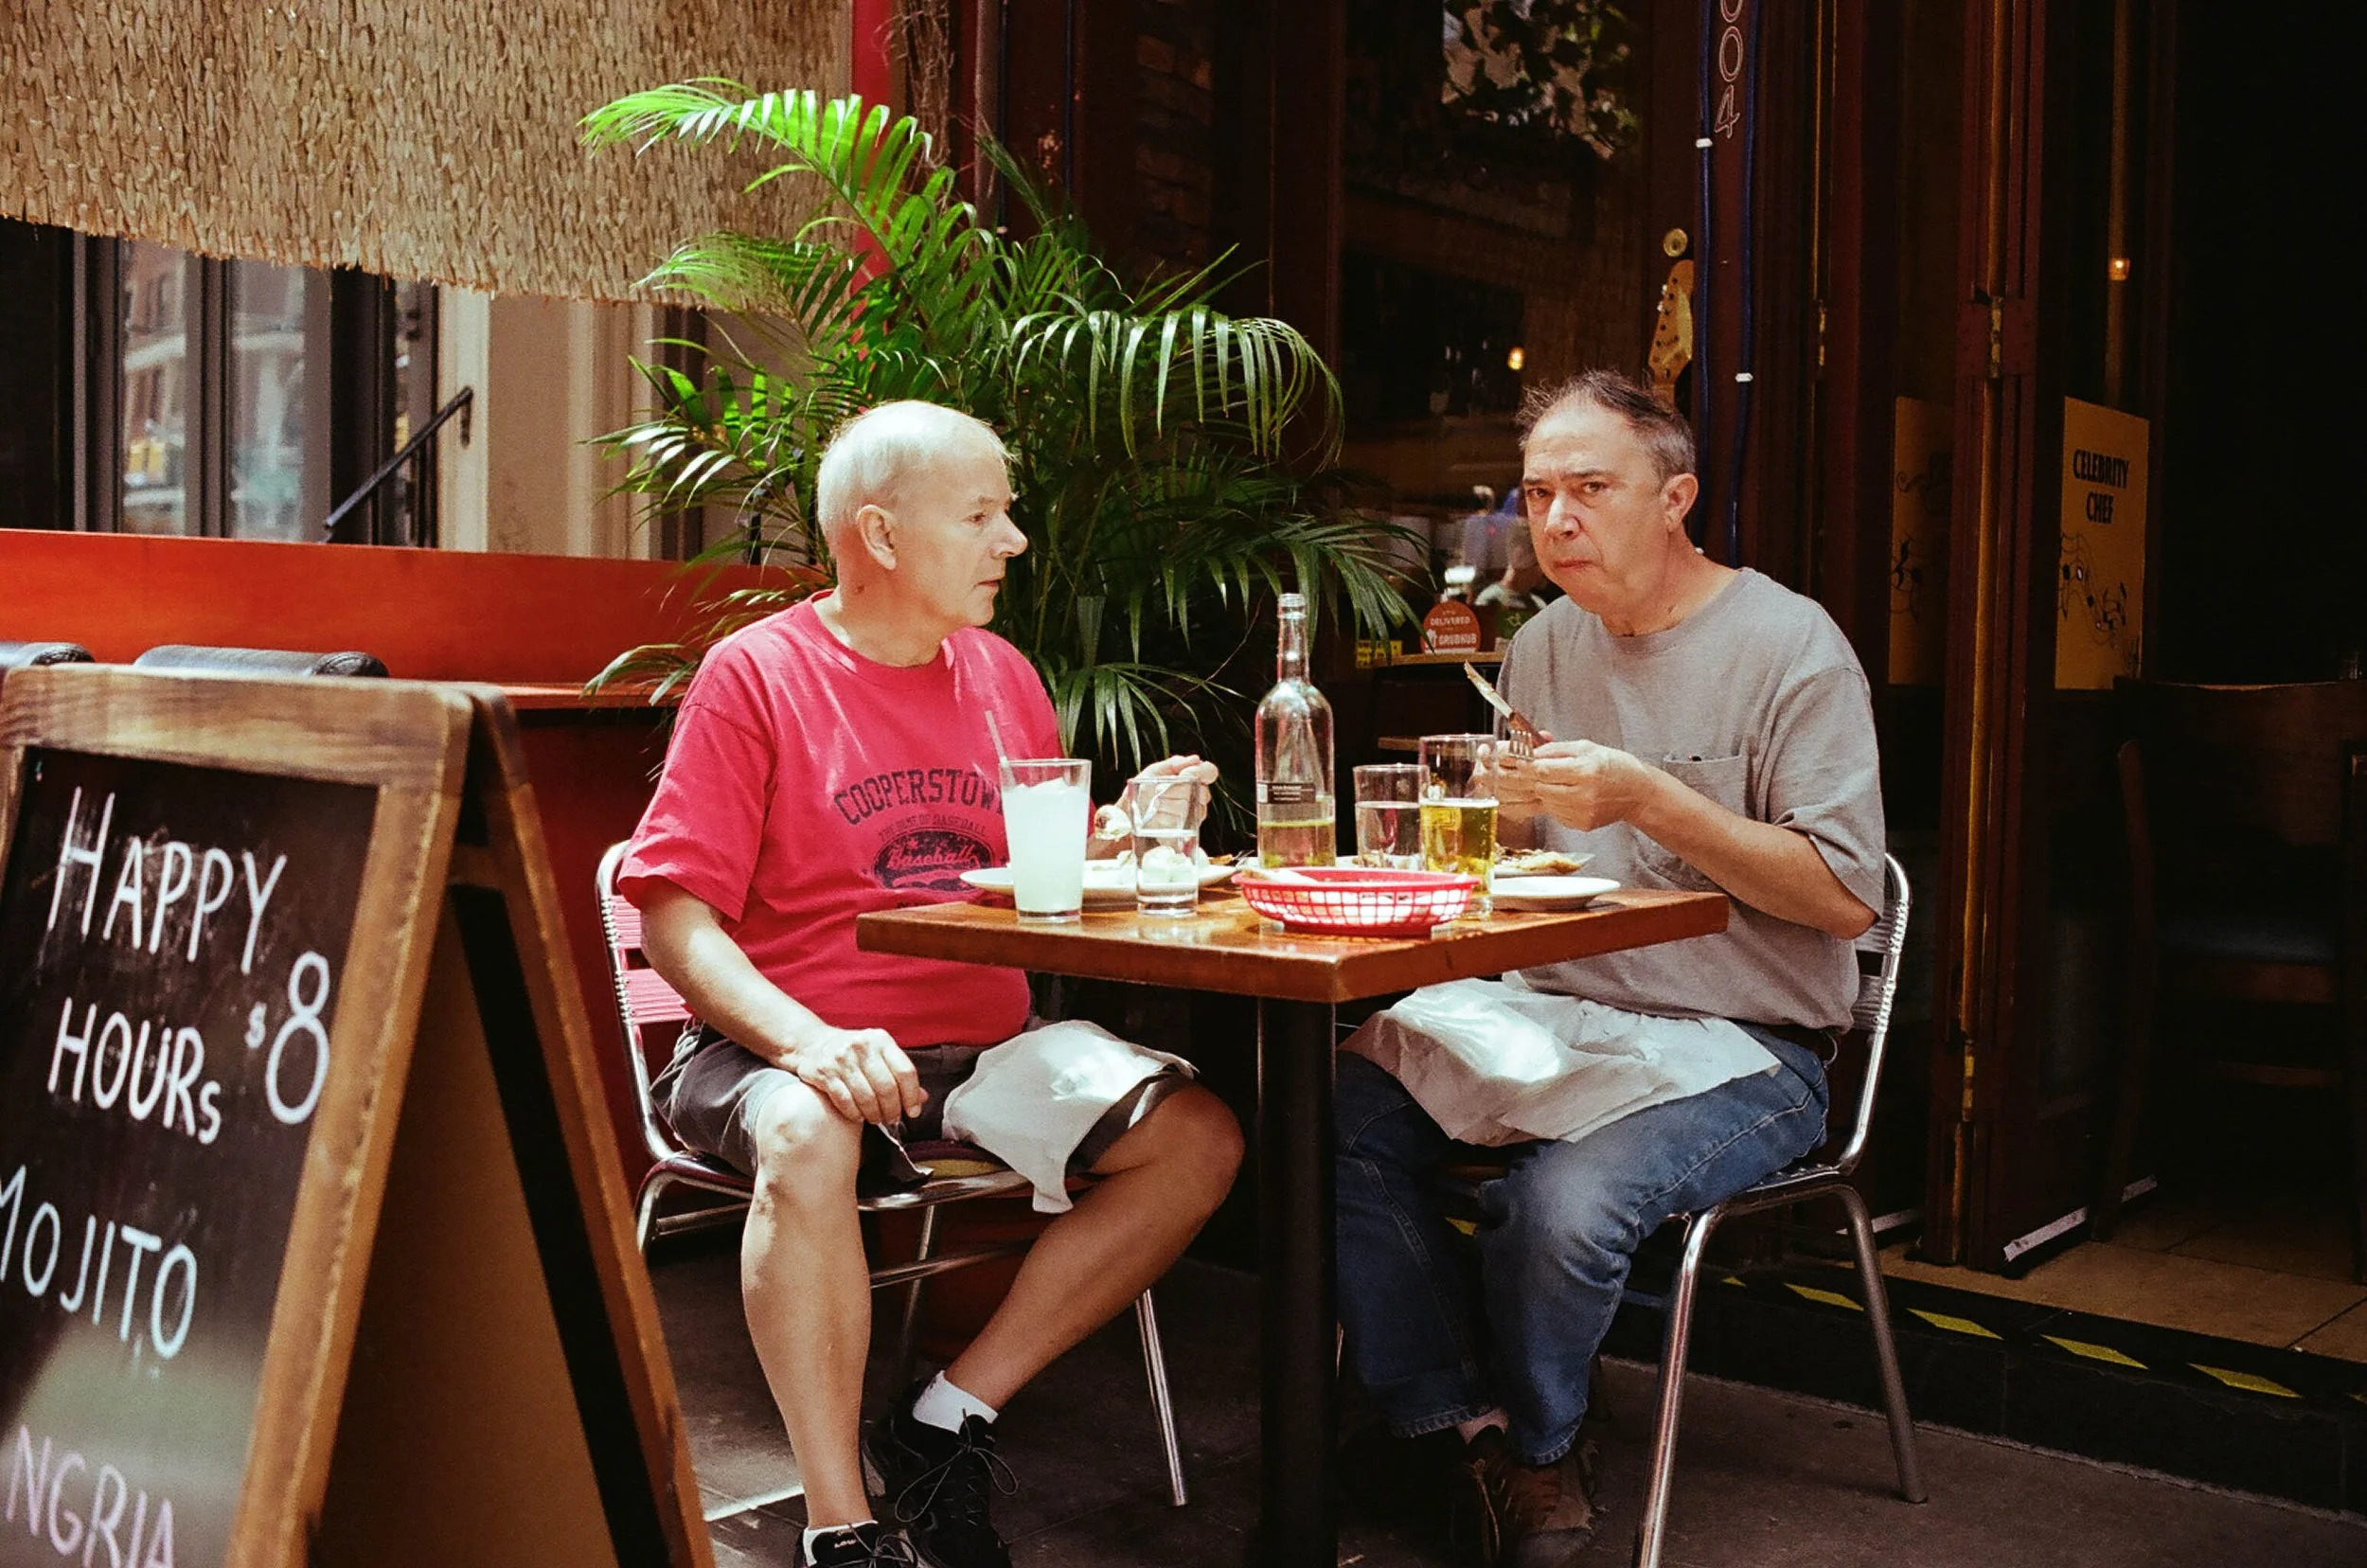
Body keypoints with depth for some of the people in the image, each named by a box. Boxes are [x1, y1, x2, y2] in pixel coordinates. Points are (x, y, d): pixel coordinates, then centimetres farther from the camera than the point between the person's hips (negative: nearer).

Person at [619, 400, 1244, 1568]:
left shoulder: (1003, 677, 13)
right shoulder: (756, 673, -4)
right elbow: (674, 913, -10)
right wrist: (804, 1039, -27)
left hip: (983, 1044, 5)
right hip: (793, 1043, -5)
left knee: (1198, 1139, -12)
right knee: (807, 1143, -37)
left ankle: (950, 1418, -8)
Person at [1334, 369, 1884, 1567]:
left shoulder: (1789, 645, -7)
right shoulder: (1543, 645, 12)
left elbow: (1844, 895, -14)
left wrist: (1649, 800, -22)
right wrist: (1500, 816, -5)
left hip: (1738, 1049, -6)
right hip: (1556, 1012, 6)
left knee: (1563, 1199, -32)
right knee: (1341, 1111, -18)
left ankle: (1533, 1444, 2)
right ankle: (1478, 1429, -4)